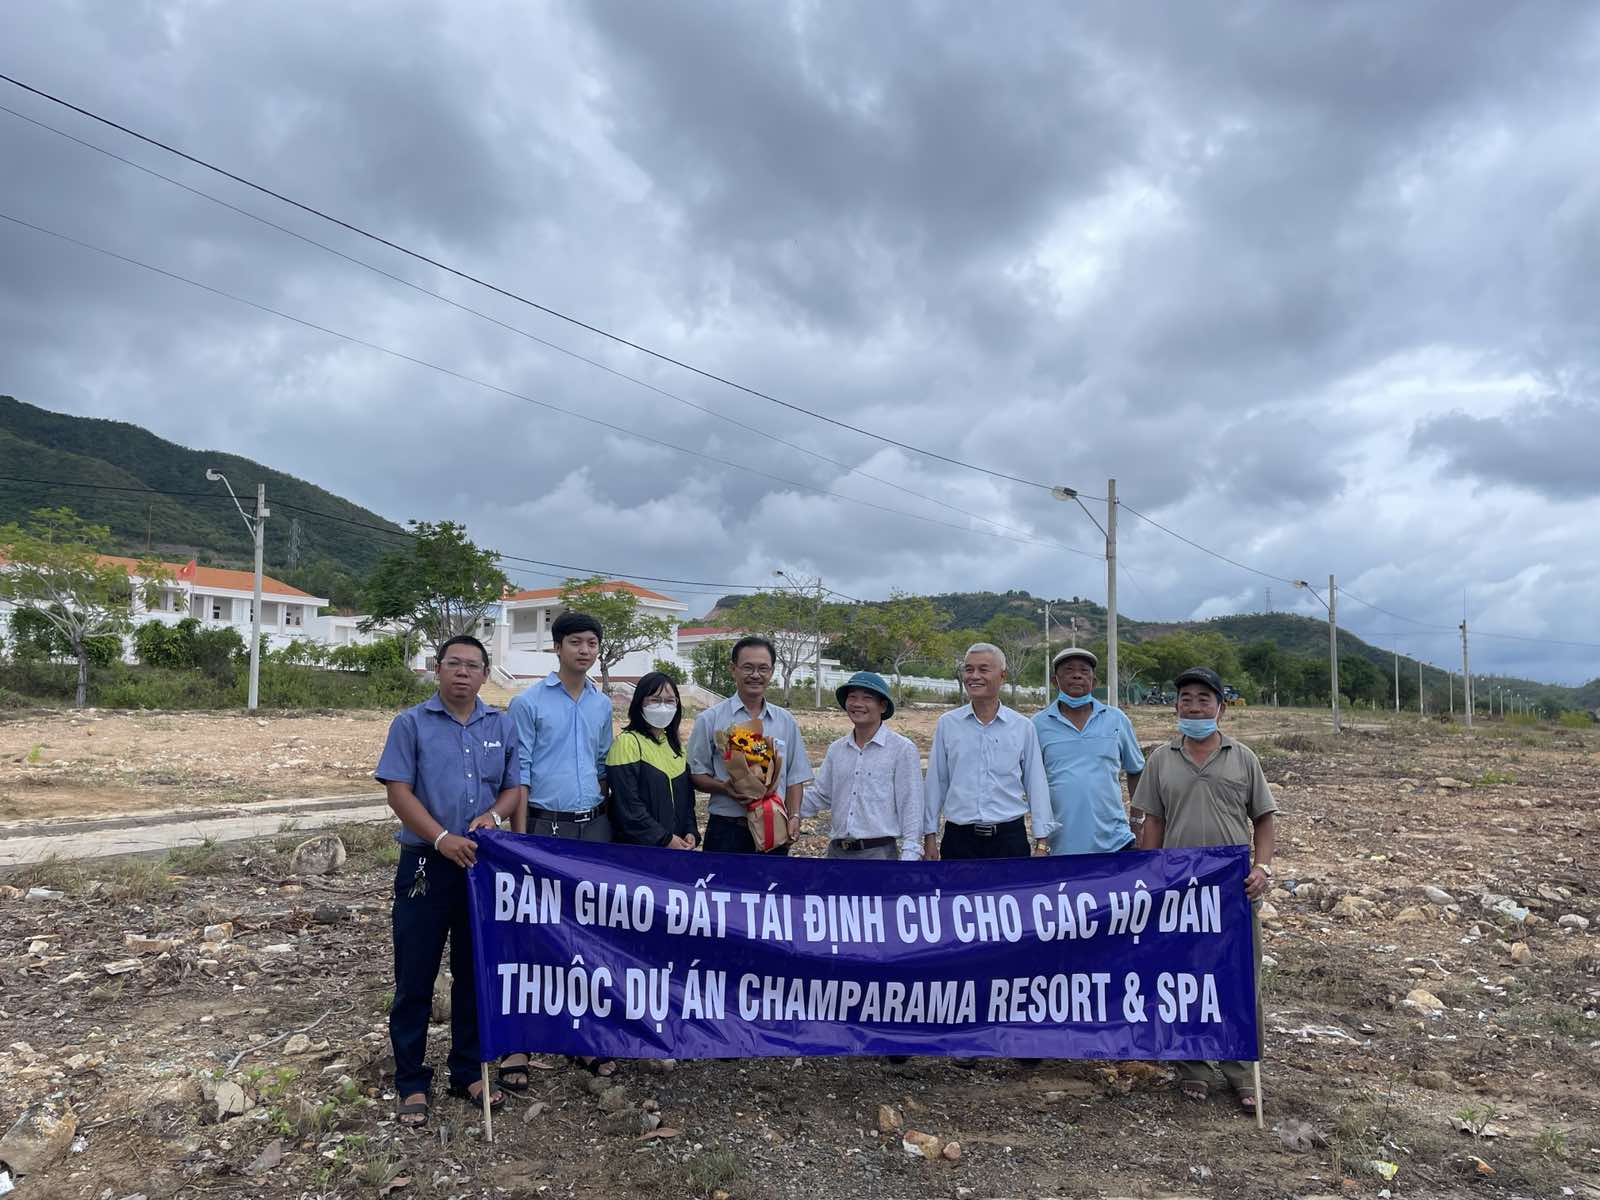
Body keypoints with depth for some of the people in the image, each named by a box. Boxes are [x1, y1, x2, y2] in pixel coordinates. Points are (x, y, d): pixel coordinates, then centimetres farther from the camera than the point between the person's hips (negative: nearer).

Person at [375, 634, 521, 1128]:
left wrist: (493, 815, -10)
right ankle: (411, 1082, 17)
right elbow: (398, 791, -8)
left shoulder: (502, 726, 8)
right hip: (426, 864, -3)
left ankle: (468, 1072, 27)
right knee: (415, 976, 4)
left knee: (476, 973, 12)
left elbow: (515, 786, 11)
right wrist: (443, 838, -19)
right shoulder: (411, 723, -2)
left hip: (484, 864, 3)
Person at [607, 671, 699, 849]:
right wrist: (665, 839, -17)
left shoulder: (674, 745, 11)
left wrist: (691, 833, 1)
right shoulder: (627, 742, -12)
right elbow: (628, 806, -17)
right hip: (637, 847, -7)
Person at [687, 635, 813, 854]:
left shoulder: (786, 721, 12)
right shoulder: (711, 719, 1)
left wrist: (793, 816, -1)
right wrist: (725, 788, -17)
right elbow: (696, 774, 1)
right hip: (727, 831, -3)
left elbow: (795, 778, 13)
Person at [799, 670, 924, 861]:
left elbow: (911, 807, -7)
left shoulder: (902, 749, -6)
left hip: (879, 852, -5)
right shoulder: (836, 749, 9)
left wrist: (909, 855, -11)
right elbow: (820, 795, 14)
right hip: (837, 851, 5)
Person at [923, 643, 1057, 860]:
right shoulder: (946, 724, 3)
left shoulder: (1023, 727, 3)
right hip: (959, 838, 0)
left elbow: (1036, 785, 5)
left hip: (1010, 837, 0)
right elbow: (936, 783, 7)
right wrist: (930, 836, 5)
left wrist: (1041, 842, 2)